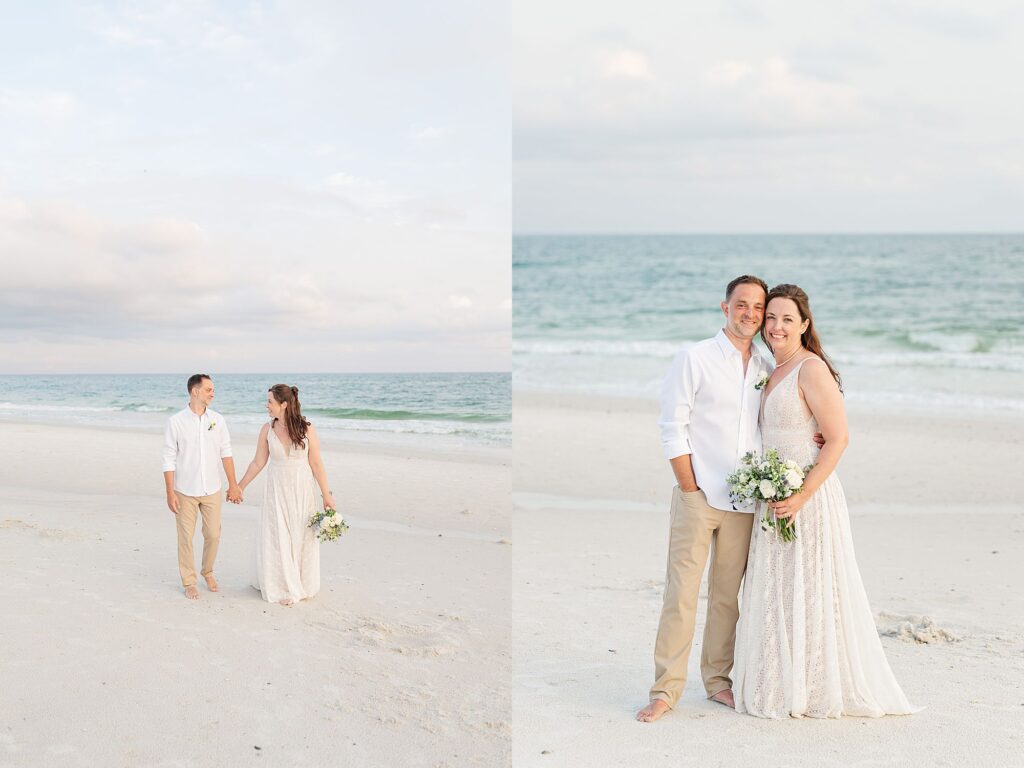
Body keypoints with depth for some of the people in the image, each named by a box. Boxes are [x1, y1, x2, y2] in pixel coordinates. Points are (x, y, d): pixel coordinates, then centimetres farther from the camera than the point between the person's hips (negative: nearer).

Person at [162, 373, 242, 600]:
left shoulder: (217, 420, 0)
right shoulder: (176, 421, -9)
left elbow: (226, 453, 4)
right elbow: (169, 459, -7)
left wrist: (233, 484, 2)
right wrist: (170, 492, -10)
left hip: (211, 490, 3)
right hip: (185, 491, -3)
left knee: (213, 535, 8)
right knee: (186, 538, 5)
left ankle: (208, 572, 32)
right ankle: (189, 582, 19)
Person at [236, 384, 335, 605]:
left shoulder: (307, 429, -10)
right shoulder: (268, 430, -4)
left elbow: (316, 463, -6)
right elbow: (258, 462, 6)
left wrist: (326, 495, -6)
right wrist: (240, 486, 10)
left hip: (302, 492, -1)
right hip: (276, 490, 1)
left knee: (302, 539, 7)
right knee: (277, 539, 4)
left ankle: (302, 585, 25)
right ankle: (281, 587, 18)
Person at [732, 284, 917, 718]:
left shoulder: (811, 369, -13)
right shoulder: (771, 370, 13)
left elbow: (838, 439, -18)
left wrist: (801, 497, -23)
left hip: (809, 498, -9)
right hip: (775, 498, 9)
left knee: (809, 591, 0)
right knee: (775, 595, 13)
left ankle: (816, 691, 13)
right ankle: (781, 687, 24)